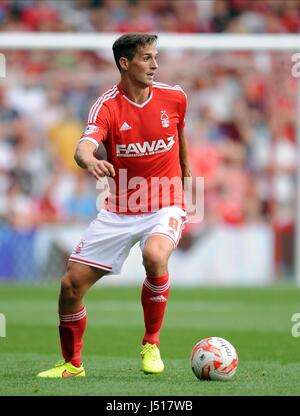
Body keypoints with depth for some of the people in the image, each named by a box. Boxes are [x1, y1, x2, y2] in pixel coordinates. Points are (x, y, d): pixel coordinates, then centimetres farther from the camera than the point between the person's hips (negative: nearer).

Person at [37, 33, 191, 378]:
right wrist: (90, 161, -53)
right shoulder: (107, 106, -12)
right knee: (71, 284, -3)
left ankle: (151, 345, -13)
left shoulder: (174, 97, -2)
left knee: (155, 256, -34)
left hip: (165, 207, -1)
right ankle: (72, 364, 20)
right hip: (118, 212, 1)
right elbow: (84, 147, -30)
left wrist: (187, 179, 28)